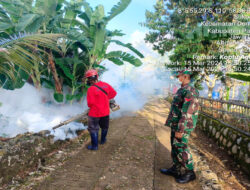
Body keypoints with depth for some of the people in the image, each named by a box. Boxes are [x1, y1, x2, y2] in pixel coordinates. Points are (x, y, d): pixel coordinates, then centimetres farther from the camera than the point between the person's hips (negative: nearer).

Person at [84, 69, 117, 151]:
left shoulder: (91, 89, -23)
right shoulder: (106, 85, -6)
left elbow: (90, 103, -22)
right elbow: (114, 93, 6)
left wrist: (89, 105, 1)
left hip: (95, 113, -5)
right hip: (105, 112, 6)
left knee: (93, 129, 11)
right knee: (104, 127, 24)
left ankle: (94, 146, 19)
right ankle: (103, 140, 43)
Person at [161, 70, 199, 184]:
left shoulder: (189, 91, -19)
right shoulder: (182, 90, 14)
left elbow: (187, 113, -24)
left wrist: (180, 130, -24)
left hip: (182, 126, -10)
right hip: (175, 124, 10)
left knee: (181, 149, 0)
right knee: (175, 147, 17)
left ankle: (189, 173, 17)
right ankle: (176, 169, 31)